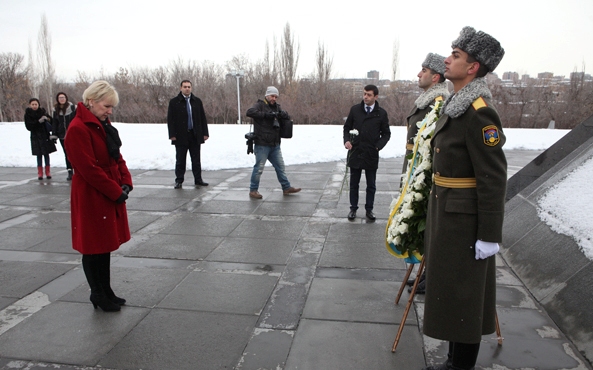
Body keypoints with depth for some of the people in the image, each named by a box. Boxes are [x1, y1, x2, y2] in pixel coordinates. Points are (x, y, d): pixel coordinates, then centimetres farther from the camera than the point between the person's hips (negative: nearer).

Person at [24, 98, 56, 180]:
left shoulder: (42, 111, 3)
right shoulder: (28, 114, -2)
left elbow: (51, 121, 8)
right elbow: (28, 126, -10)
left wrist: (47, 119, -14)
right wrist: (38, 121, -20)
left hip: (45, 136, 2)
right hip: (36, 137, -2)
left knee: (46, 154, 6)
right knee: (39, 155, 0)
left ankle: (48, 172, 14)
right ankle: (40, 172, 9)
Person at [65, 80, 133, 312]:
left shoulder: (103, 125, 11)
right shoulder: (77, 129, -18)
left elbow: (116, 156, 13)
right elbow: (89, 169, -23)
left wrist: (125, 182, -1)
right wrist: (116, 191, -19)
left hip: (111, 196, 9)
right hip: (92, 198, -9)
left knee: (105, 244, 17)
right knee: (94, 247, 5)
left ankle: (106, 292, 30)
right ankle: (98, 295, 20)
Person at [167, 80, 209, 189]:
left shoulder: (197, 101, 9)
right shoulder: (174, 102, 1)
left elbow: (202, 118, 10)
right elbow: (170, 120, -2)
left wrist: (205, 133, 4)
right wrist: (172, 135, -10)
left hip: (195, 135, 2)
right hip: (181, 136, -2)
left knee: (196, 160, 8)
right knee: (180, 160, 5)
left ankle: (198, 180, 15)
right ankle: (179, 181, 13)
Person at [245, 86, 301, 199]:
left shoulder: (277, 107, 17)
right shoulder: (260, 105, -5)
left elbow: (287, 118, 11)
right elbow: (249, 112, -23)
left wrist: (283, 115, -12)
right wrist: (265, 114, -28)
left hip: (275, 145, 7)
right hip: (262, 144, -7)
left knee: (280, 166, 13)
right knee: (259, 168, -2)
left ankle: (286, 188, 24)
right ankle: (253, 190, 10)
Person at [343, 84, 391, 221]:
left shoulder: (381, 113, -1)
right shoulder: (355, 109, 2)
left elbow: (386, 134, 6)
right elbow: (347, 127, 10)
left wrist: (378, 146, -8)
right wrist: (346, 140, -7)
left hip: (372, 155, -1)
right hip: (355, 153, 1)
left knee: (371, 185, 9)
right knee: (354, 184, 10)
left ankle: (369, 209, 22)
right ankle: (353, 208, 22)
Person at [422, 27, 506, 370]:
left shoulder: (479, 111, -19)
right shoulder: (456, 106, 10)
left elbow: (494, 177, -21)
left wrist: (490, 235, -19)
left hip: (465, 218, -10)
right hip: (446, 212, 10)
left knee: (462, 294, 3)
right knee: (451, 289, 18)